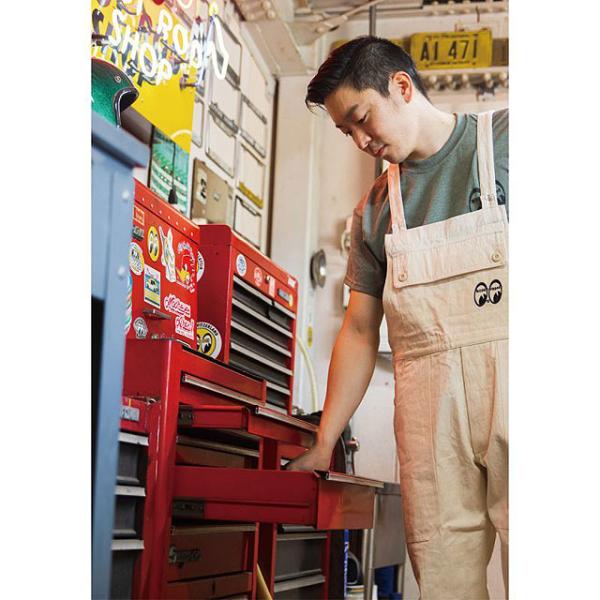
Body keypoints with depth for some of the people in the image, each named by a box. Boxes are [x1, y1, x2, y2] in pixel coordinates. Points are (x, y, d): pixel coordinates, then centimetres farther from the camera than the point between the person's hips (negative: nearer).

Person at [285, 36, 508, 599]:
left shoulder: (502, 138, 4)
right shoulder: (375, 209, 18)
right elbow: (359, 330, 18)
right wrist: (322, 444, 14)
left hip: (505, 380, -4)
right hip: (428, 411, 4)